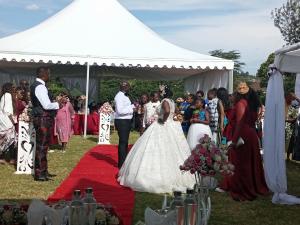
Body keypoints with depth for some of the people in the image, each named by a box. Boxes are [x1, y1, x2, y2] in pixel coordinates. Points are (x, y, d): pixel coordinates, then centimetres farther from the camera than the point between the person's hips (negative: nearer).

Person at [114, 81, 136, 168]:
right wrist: (131, 110, -19)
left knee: (125, 142, 17)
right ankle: (121, 164, 1)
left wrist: (133, 106, 7)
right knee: (123, 142, -6)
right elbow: (120, 111, -24)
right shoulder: (119, 96, -16)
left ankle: (124, 161, 27)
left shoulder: (125, 96, 15)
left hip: (126, 121, 10)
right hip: (122, 122, -10)